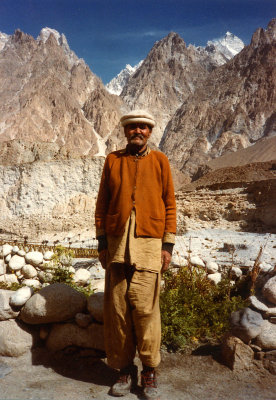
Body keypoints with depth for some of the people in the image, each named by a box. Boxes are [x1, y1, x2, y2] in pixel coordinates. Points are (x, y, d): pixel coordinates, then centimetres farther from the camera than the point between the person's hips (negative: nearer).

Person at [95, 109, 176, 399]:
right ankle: (125, 370, 20)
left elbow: (169, 203, 6)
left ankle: (149, 372, 13)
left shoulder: (159, 161, 7)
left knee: (145, 307, -5)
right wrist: (102, 242, 6)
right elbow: (102, 203, 11)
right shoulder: (112, 160, 11)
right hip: (117, 243, 2)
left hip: (149, 242, -2)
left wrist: (168, 244, 0)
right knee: (117, 307, 3)